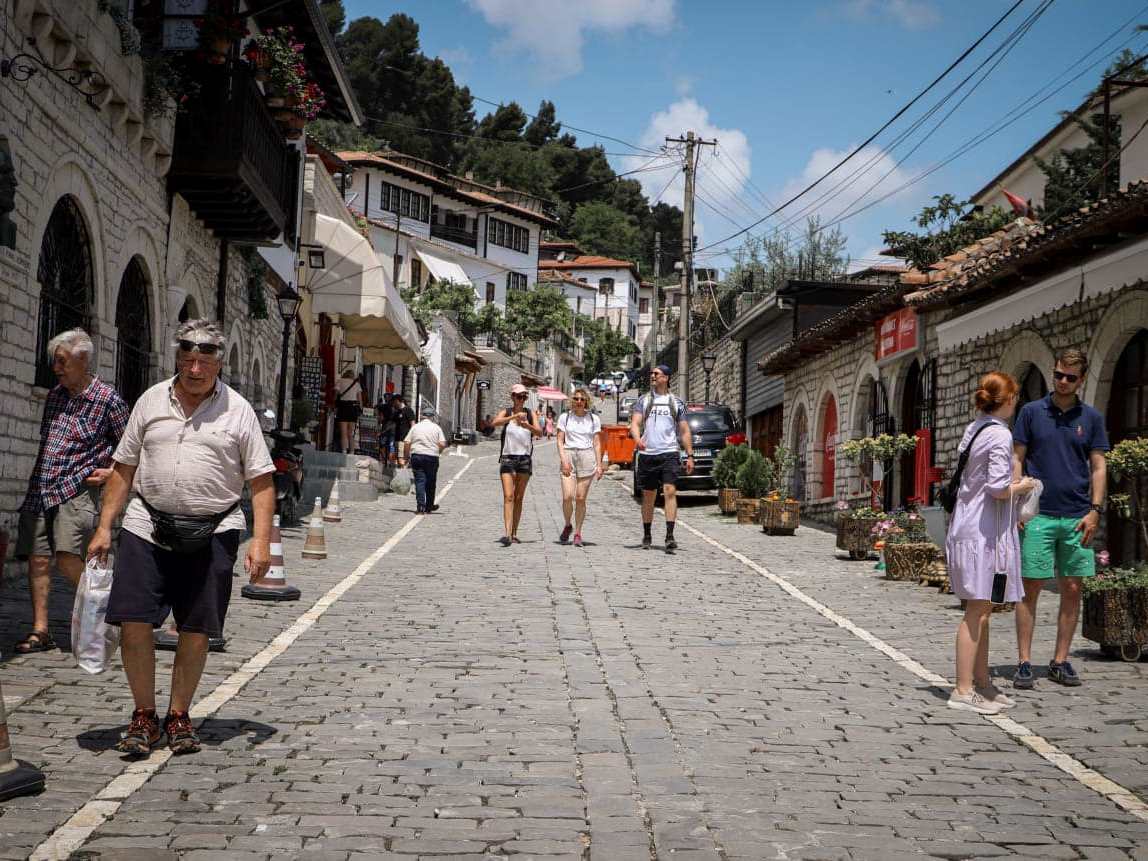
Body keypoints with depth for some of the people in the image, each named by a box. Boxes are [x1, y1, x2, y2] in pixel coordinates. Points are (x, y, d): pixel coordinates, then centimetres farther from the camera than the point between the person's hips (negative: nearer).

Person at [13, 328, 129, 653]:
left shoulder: (108, 400, -4)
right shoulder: (54, 395, 14)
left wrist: (110, 472, -8)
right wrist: (37, 477, 19)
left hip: (78, 489, -6)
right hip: (39, 490, 6)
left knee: (67, 558, -17)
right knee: (38, 559, 1)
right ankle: (40, 630, 7)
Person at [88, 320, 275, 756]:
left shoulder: (237, 410, 2)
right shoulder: (152, 400, 8)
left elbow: (261, 481, 1)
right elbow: (123, 469, 13)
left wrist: (261, 540, -8)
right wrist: (104, 527, 7)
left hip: (211, 535, -1)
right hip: (147, 526, 1)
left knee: (196, 631, 3)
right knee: (133, 622, -4)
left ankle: (179, 717, 20)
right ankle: (144, 716, 13)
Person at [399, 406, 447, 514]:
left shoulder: (415, 427, 7)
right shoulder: (436, 428, 3)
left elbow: (406, 443, 2)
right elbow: (442, 444, -5)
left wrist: (405, 458, 9)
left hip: (416, 456, 1)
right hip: (432, 457, -1)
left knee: (419, 481, 0)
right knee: (430, 483, 11)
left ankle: (420, 506, -12)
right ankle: (429, 507, 21)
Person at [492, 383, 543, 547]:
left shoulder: (530, 414, 8)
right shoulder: (505, 413, 3)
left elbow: (539, 432, -6)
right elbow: (496, 423, -19)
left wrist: (528, 426, -26)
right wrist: (514, 416, -32)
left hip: (525, 459, 2)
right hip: (507, 458, -2)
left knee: (519, 498, 7)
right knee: (508, 496, -13)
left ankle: (514, 534, 14)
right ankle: (507, 534, -22)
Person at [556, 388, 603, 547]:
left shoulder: (594, 419, 9)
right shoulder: (565, 417, 8)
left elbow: (597, 443, 10)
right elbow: (560, 440, 5)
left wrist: (599, 465, 3)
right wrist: (563, 460, -8)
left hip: (587, 457, 0)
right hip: (569, 456, 0)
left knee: (581, 499, -1)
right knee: (567, 497, -12)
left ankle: (577, 533, 10)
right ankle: (567, 526, 14)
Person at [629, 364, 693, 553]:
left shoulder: (676, 403, 9)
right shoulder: (643, 400, 9)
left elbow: (684, 431, 10)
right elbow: (635, 423, -2)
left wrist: (689, 456, 2)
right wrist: (637, 438, -23)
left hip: (669, 453, -1)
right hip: (647, 454, 1)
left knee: (670, 491, -16)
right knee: (648, 496, 9)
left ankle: (670, 536, -21)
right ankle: (647, 536, 21)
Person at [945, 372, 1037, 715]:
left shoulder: (973, 430, 13)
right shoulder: (999, 435, -14)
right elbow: (998, 488, -21)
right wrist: (1021, 487, -3)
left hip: (967, 528, 9)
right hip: (984, 532, -9)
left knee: (981, 611, 15)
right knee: (978, 611, -5)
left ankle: (982, 681, 22)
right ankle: (963, 690, -3)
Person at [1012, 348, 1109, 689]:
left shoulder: (1091, 418, 8)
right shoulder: (1031, 412, 4)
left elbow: (1098, 466, 7)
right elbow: (1017, 459, 4)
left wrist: (1095, 510, -3)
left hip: (1077, 517, 2)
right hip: (1038, 516, -2)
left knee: (1072, 590, 5)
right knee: (1031, 587, -2)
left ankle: (1060, 661, 14)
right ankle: (1024, 662, 3)